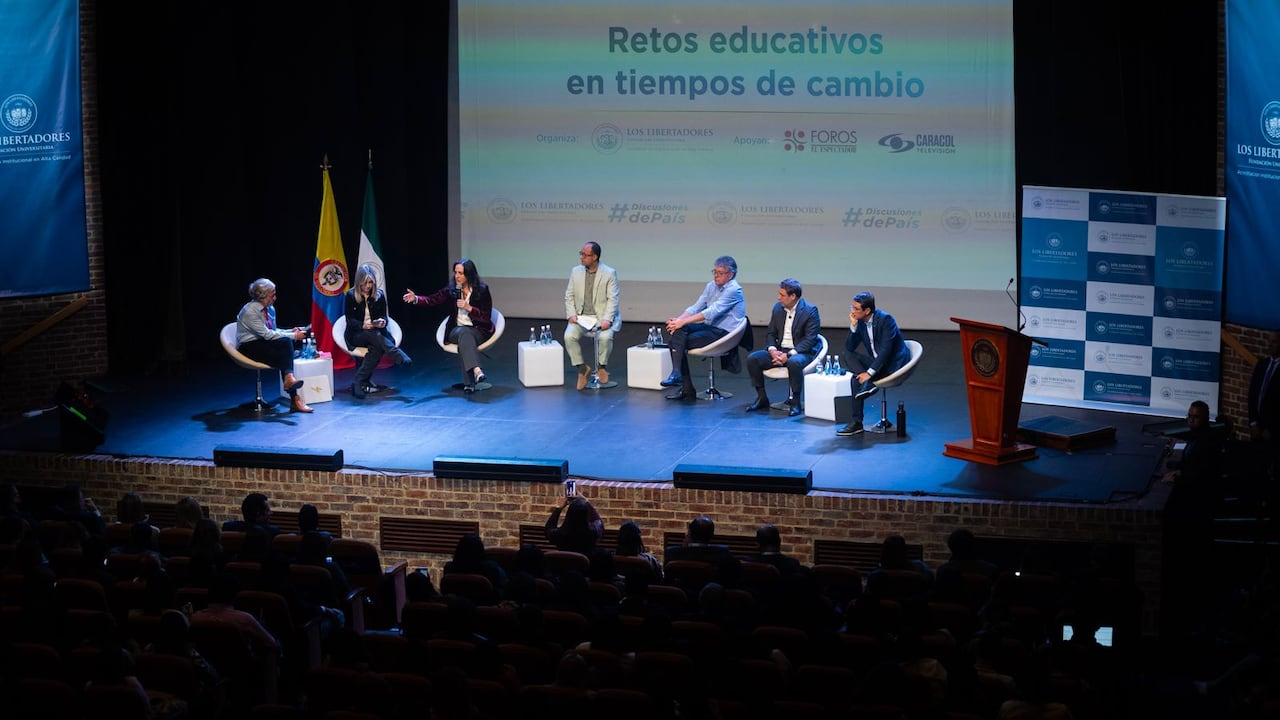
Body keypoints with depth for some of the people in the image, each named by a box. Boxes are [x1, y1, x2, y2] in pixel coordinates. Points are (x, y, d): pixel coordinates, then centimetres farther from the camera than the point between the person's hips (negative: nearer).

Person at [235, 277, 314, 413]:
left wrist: (291, 331, -2)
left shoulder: (270, 308, 7)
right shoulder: (249, 311, -18)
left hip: (263, 343, 7)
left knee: (285, 342, -25)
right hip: (250, 348, -7)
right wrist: (293, 336, -18)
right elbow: (267, 334, -21)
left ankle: (289, 379, -34)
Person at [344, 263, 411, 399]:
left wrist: (382, 322, -18)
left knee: (376, 347, -35)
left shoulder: (379, 295, 9)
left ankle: (360, 383, -39)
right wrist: (362, 325, -24)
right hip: (356, 335, -2)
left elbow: (384, 316, 8)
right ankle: (399, 356, -43)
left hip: (376, 332, 2)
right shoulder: (351, 295, 1)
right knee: (374, 336, -37)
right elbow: (350, 320, -4)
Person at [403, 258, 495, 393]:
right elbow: (432, 299, -2)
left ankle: (469, 383, -43)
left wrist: (469, 307, -16)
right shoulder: (452, 289, 5)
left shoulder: (482, 290, -3)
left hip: (479, 331, -2)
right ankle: (476, 370, -52)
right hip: (456, 330, 2)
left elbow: (486, 317, -4)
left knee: (465, 335, -36)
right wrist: (415, 299, -19)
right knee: (463, 334, -35)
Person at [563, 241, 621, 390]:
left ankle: (602, 365, -2)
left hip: (601, 316, -3)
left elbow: (613, 299, -9)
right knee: (569, 336, -25)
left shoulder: (609, 273, -5)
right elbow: (569, 296, 9)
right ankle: (581, 368, -4)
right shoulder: (575, 272, 6)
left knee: (605, 337, -32)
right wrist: (571, 315, -7)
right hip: (580, 316, 3)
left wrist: (607, 319, -21)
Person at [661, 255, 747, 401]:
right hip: (708, 327, 8)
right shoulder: (711, 286, 13)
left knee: (682, 341, -20)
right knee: (678, 330, -16)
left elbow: (711, 312, -22)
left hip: (724, 333, -8)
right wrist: (678, 319, -11)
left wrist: (682, 322, -25)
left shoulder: (733, 290, -13)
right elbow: (696, 307, 9)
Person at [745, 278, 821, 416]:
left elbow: (809, 340, -16)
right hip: (779, 351, 6)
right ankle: (762, 398, -2)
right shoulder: (778, 308, 8)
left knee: (794, 362, -40)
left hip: (801, 353, -6)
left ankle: (795, 402, -24)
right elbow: (771, 333, 12)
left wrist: (789, 355, -24)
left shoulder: (810, 311, -11)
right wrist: (772, 350, -11)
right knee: (752, 358, -15)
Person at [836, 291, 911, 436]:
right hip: (876, 360, 8)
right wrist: (853, 326, -13)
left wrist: (870, 372, -28)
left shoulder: (885, 319, -20)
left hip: (894, 363, -8)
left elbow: (886, 350, -25)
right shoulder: (860, 322, 2)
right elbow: (850, 347, 1)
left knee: (857, 380, -23)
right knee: (845, 356, -13)